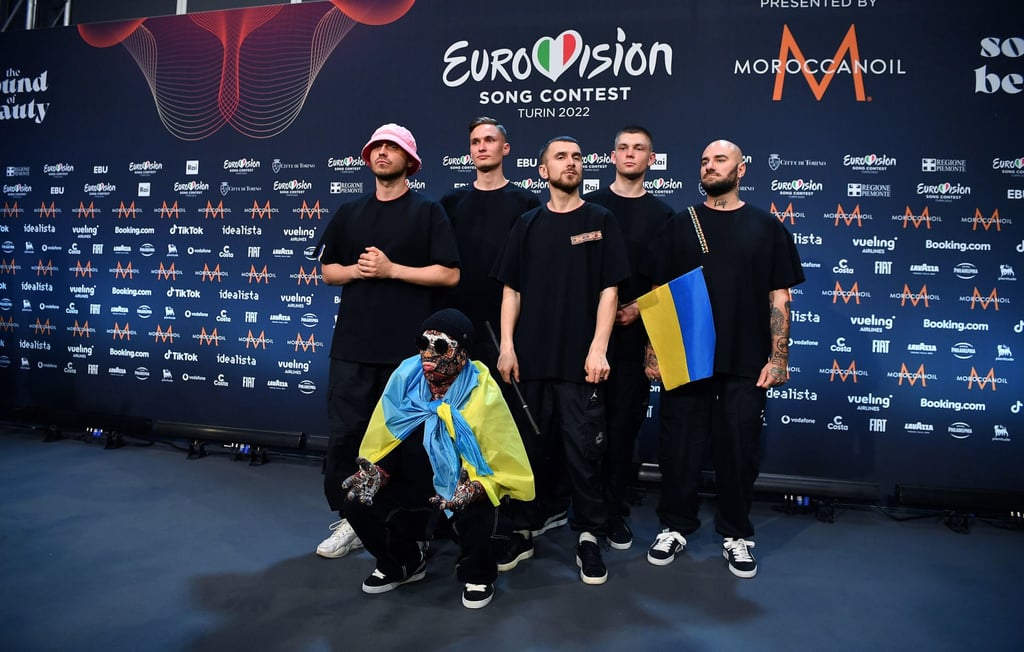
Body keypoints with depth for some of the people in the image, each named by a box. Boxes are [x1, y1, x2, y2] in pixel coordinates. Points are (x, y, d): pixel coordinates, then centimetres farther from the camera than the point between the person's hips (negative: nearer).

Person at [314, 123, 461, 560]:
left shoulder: (427, 211, 1)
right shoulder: (348, 213, 14)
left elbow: (449, 274, -7)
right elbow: (328, 271, 15)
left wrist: (391, 269, -13)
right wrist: (357, 270, -6)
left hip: (409, 348, -4)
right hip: (352, 345, 4)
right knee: (345, 434, 5)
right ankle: (349, 520, 19)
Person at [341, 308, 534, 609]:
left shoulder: (482, 394, -20)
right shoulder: (405, 379, -9)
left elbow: (502, 464, -17)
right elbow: (385, 445, 1)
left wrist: (472, 489, -35)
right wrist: (374, 474, -19)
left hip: (464, 489, -4)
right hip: (413, 486, 4)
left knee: (474, 516, -35)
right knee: (359, 504, -17)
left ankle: (477, 575, 3)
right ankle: (404, 563, 15)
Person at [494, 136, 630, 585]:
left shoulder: (601, 221, 4)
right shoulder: (527, 225, 11)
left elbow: (608, 289, -2)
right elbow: (512, 291, 9)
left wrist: (598, 349, -11)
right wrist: (507, 345, 0)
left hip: (580, 359, -2)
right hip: (531, 357, 3)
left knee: (582, 451, 1)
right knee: (532, 447, 11)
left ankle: (589, 537, 15)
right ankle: (525, 527, 27)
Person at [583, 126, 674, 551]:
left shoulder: (661, 214, 9)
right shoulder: (588, 206, 8)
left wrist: (638, 306, -9)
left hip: (634, 332, 0)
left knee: (624, 423, 5)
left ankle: (616, 512, 16)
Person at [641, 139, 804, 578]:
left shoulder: (766, 228, 5)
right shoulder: (679, 225, 6)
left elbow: (779, 298, 3)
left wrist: (778, 357, -4)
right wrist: (653, 351, 0)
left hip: (745, 365, 0)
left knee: (738, 451, 9)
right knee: (678, 448, 8)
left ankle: (736, 535, 27)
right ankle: (675, 527, 26)